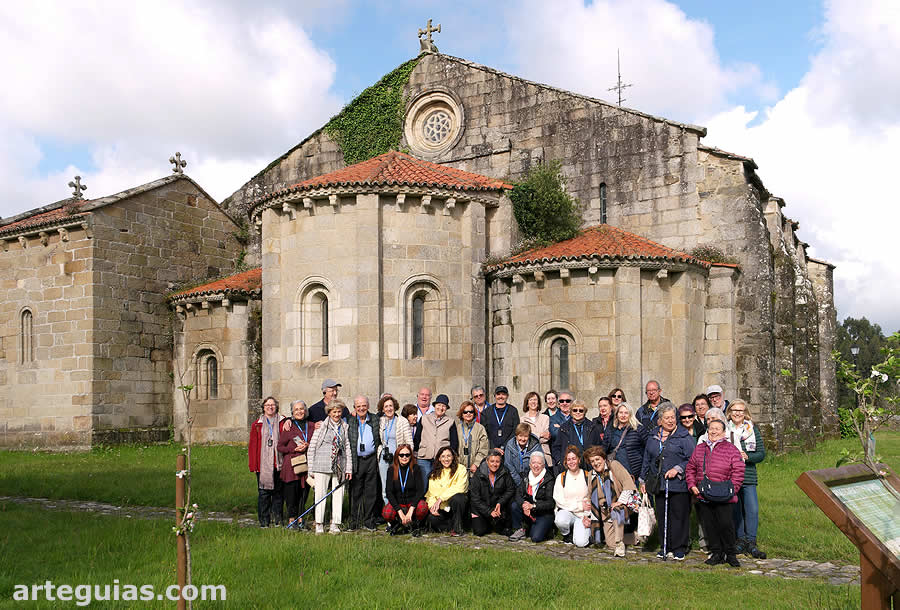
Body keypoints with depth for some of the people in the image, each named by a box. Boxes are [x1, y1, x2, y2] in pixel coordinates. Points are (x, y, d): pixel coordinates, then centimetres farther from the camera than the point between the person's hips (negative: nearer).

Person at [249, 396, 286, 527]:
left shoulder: (283, 423, 8)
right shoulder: (257, 425, 9)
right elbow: (252, 446, 7)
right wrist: (253, 465, -1)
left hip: (279, 464, 0)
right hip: (263, 465, 0)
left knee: (278, 492, 5)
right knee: (264, 492, -1)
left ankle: (278, 520, 14)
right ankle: (264, 521, 6)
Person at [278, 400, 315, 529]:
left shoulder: (311, 425, 10)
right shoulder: (288, 426, 1)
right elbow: (280, 447, 3)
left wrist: (308, 446, -6)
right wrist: (294, 449, -11)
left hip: (307, 464, 3)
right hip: (291, 465, -3)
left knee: (304, 492, 5)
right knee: (291, 493, -3)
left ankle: (300, 520, 16)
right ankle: (291, 520, 9)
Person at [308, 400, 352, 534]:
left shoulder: (345, 427, 11)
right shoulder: (321, 426, 0)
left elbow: (348, 447, 14)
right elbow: (312, 447, 1)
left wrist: (349, 468, 8)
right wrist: (311, 468, -2)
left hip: (339, 466, 3)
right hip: (322, 465, -3)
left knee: (338, 494, 2)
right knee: (320, 494, -2)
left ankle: (335, 525, 9)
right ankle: (319, 524, 6)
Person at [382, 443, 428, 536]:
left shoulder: (415, 468, -5)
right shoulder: (392, 469, -4)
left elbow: (420, 490, -12)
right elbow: (389, 492, -9)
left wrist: (410, 511, -24)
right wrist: (400, 513, -20)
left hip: (413, 501, 0)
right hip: (397, 502, 0)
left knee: (423, 507, -34)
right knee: (386, 514, -32)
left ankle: (415, 525, -2)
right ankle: (397, 524, 3)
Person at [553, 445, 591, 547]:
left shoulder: (587, 476, 3)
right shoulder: (561, 477, 4)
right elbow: (559, 501, -4)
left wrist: (587, 516, -14)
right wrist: (580, 506, -10)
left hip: (583, 515, -1)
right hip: (566, 511, 1)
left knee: (581, 542, -23)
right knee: (560, 521, -35)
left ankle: (585, 531, 15)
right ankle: (567, 534, 1)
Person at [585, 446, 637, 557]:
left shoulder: (614, 465, -7)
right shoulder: (592, 475, 8)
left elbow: (628, 482, -17)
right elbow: (589, 497, 15)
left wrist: (621, 501, -24)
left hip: (620, 506, -4)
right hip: (606, 513, 4)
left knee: (616, 512, -38)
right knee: (611, 545, -7)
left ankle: (620, 543, -24)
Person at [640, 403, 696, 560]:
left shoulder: (684, 436, 0)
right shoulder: (653, 437, 14)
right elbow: (646, 460, 21)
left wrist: (677, 469, -15)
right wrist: (643, 480, 19)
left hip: (679, 484, -4)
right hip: (659, 483, 4)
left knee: (679, 516, -2)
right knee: (662, 516, 7)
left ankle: (679, 548, 8)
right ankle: (666, 547, 17)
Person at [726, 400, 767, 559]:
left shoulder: (753, 429, 7)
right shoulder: (723, 429, 8)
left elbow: (761, 453, 5)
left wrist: (747, 457, -12)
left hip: (748, 476, -1)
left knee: (752, 509, -9)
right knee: (735, 509, 4)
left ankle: (751, 544, -3)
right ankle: (741, 540, 15)